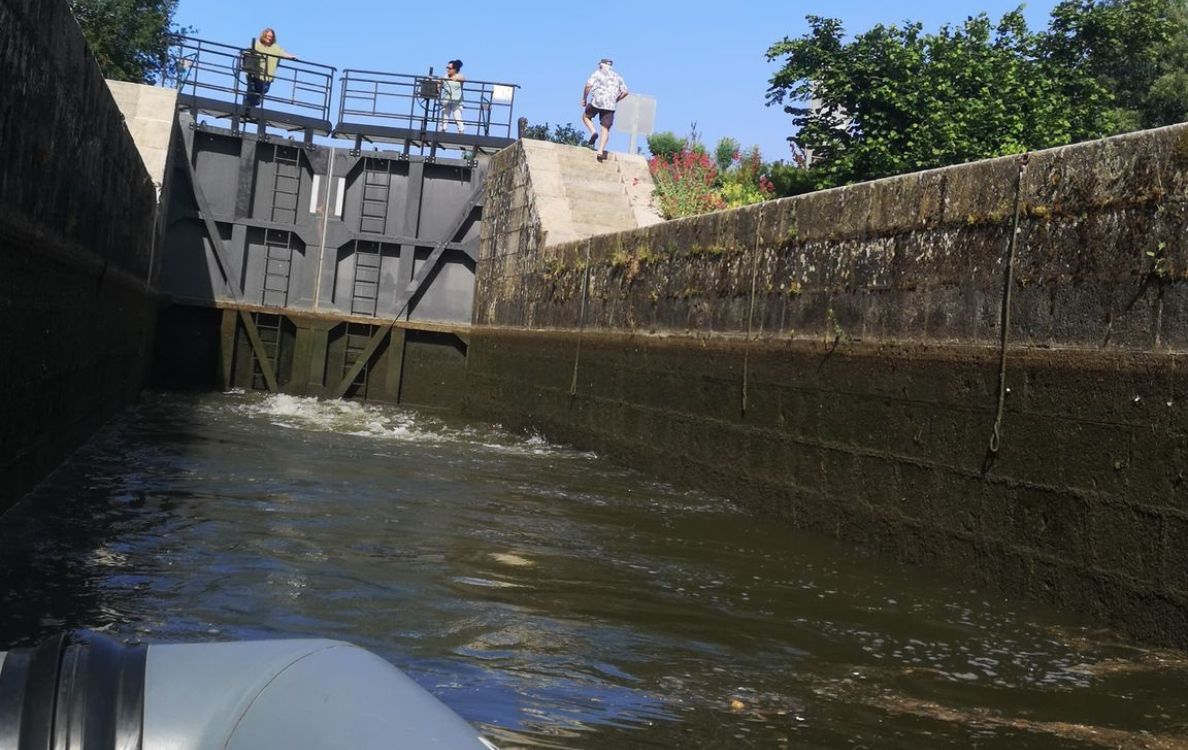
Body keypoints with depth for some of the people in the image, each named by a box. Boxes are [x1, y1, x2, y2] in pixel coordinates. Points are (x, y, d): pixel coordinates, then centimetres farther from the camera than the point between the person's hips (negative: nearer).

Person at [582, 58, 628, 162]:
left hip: (597, 102, -3)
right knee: (606, 129, 3)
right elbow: (625, 92, 10)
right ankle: (601, 151, -9)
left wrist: (584, 99, 3)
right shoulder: (617, 77, 17)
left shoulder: (597, 73, 6)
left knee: (585, 116, 23)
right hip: (610, 105, 3)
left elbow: (588, 85, -8)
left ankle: (593, 132, -2)